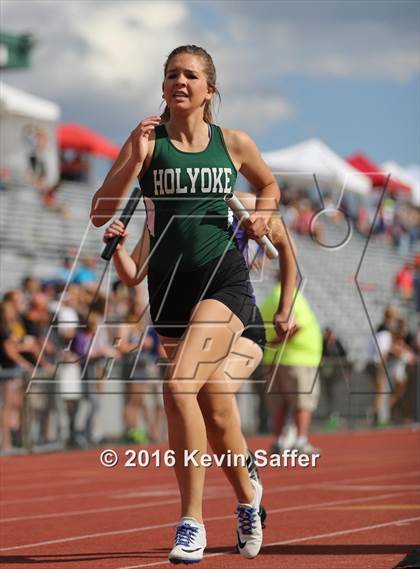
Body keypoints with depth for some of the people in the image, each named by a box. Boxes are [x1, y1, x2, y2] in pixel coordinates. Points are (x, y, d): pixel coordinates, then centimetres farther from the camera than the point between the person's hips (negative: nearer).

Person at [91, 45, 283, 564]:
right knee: (214, 409, 14)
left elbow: (269, 185, 24)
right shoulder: (147, 142, 1)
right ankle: (247, 494, 41)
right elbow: (100, 215, -6)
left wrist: (262, 213, 3)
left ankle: (192, 521, -16)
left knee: (179, 387, -24)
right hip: (169, 287, 2)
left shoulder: (234, 144, 3)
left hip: (225, 281, -2)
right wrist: (133, 159, -17)